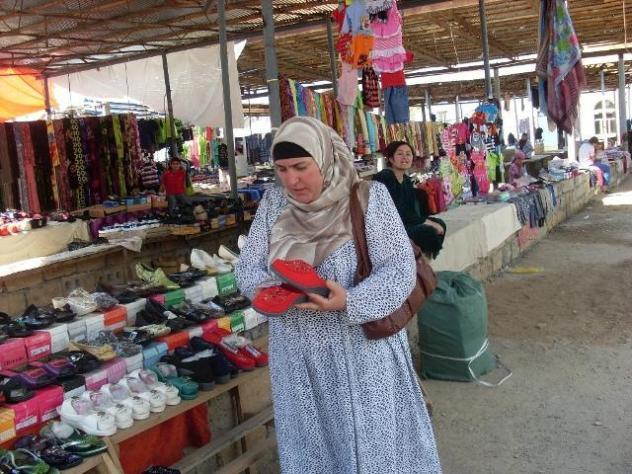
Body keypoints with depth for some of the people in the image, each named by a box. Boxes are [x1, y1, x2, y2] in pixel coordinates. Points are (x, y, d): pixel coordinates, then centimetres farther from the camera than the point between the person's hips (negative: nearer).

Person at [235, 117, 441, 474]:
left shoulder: (369, 197, -11)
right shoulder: (274, 201, 1)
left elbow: (400, 269, -13)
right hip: (298, 356, 4)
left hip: (362, 352, -3)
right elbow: (248, 267, 4)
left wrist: (349, 301, -28)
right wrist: (270, 289, -17)